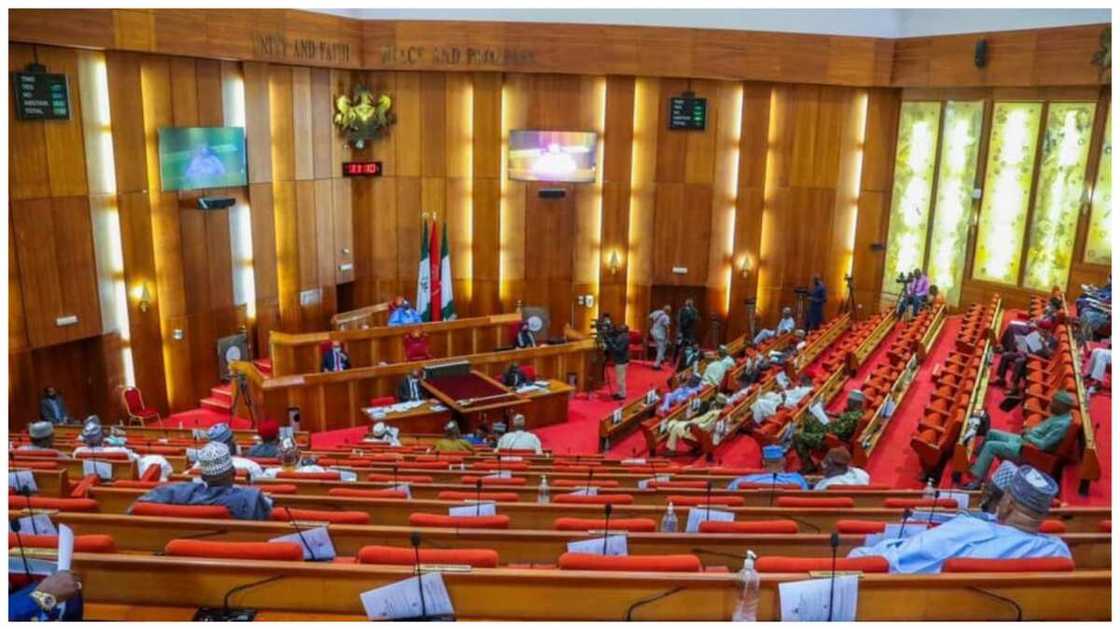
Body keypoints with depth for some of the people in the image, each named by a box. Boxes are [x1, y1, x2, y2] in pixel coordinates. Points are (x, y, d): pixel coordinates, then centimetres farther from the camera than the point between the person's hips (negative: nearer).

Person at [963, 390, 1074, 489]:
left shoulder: (1062, 424, -25)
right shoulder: (1059, 415, 5)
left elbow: (1042, 444, -28)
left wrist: (1027, 436, -13)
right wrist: (1029, 431, 2)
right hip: (1025, 440, 11)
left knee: (990, 446, -20)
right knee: (991, 433, 13)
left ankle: (976, 481, -17)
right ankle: (978, 464, 18)